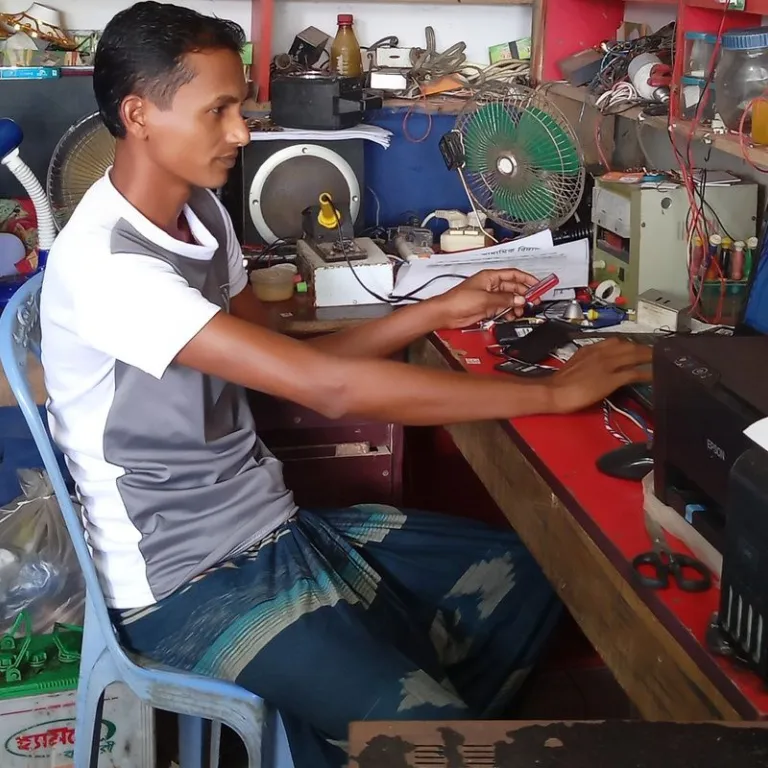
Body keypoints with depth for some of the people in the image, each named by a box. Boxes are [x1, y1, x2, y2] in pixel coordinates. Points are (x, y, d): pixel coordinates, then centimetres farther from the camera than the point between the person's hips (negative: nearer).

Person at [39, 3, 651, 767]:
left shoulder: (199, 211, 4)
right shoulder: (104, 265, -25)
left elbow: (289, 365, 13)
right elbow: (328, 386, -30)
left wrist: (438, 312, 4)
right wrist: (553, 392, -25)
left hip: (270, 523, 9)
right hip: (187, 581, -9)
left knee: (524, 576, 8)